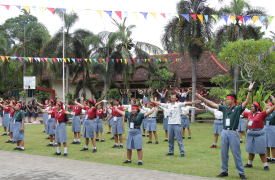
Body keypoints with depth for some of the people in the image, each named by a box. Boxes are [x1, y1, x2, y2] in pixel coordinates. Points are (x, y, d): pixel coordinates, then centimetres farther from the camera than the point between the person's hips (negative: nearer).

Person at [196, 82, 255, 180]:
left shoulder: (238, 109, -3)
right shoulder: (225, 108, 11)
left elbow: (246, 102, -17)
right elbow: (212, 104, 13)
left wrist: (249, 91, -28)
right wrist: (202, 98, 12)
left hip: (233, 132, -5)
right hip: (224, 132, 5)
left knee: (236, 154, -2)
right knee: (224, 153, 10)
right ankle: (224, 171, 20)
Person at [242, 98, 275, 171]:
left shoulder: (261, 114, -9)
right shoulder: (249, 114, 7)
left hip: (259, 134, -6)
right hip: (250, 133, 6)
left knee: (261, 151, -1)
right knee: (250, 150, 17)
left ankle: (265, 166, 7)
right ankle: (249, 164, 30)